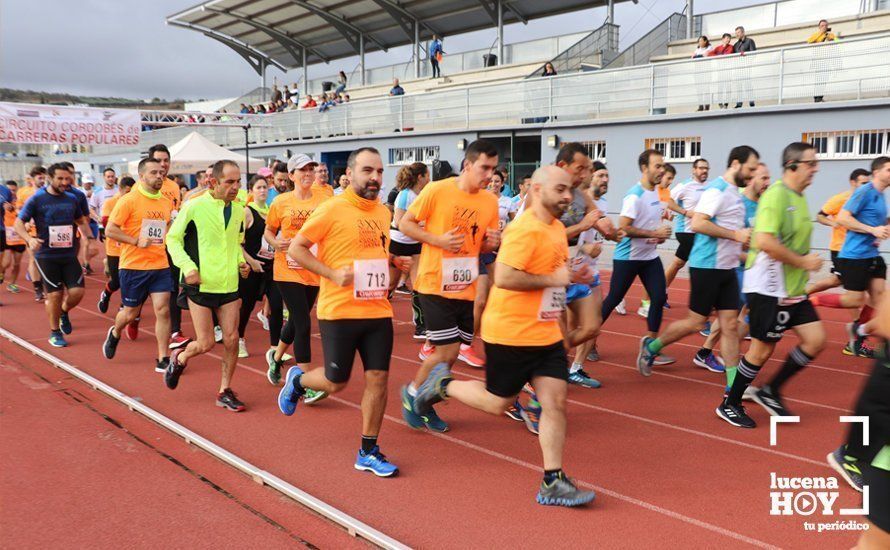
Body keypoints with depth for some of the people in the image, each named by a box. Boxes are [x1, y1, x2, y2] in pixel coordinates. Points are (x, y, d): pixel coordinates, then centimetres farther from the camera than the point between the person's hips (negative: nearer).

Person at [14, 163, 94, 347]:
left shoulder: (73, 198, 4)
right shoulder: (37, 199, -7)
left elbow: (81, 220, 20)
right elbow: (18, 223, -5)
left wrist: (89, 237, 4)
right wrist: (29, 239, -23)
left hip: (69, 254, 3)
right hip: (46, 256, -3)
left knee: (77, 291, -3)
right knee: (55, 294, -1)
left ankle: (63, 312, 30)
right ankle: (54, 333, 17)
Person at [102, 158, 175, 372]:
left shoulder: (166, 202, 8)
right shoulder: (129, 200, -9)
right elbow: (110, 230, -11)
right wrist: (136, 241, -19)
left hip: (160, 265, 4)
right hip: (133, 266, -4)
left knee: (163, 310, -4)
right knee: (130, 312, 10)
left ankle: (163, 359, 4)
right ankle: (115, 334, 44)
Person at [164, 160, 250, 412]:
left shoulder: (238, 211, 7)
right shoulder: (194, 207, -10)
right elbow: (173, 238, -3)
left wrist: (241, 261, 4)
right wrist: (187, 266, -16)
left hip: (229, 285, 5)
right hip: (200, 285, -5)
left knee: (231, 339, 1)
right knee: (205, 344, -2)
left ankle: (225, 391, 16)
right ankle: (179, 358, 32)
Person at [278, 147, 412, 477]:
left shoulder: (383, 212, 10)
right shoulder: (332, 209, -10)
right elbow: (296, 248, -8)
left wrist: (394, 261, 5)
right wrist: (333, 274, -18)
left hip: (378, 311, 5)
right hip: (339, 311, -5)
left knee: (377, 379, 3)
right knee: (336, 382, 5)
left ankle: (368, 452, 16)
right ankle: (296, 380, 38)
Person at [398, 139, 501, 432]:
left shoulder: (490, 201, 4)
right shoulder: (437, 190, -11)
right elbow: (405, 224, -5)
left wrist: (492, 242, -9)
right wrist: (438, 239, -18)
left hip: (466, 289, 6)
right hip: (435, 285, -5)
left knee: (450, 352, 10)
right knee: (449, 349, -7)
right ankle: (412, 392, 19)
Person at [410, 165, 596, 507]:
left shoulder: (557, 228, 10)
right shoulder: (525, 229, -19)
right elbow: (504, 277, -28)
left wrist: (572, 275, 7)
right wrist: (553, 279, -21)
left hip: (546, 334, 8)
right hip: (511, 334, -8)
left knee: (556, 402, 2)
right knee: (498, 402, 7)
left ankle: (553, 482, 10)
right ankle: (442, 385, 30)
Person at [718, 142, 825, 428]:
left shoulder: (799, 197, 11)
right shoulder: (776, 195, -18)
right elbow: (764, 241, -30)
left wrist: (806, 260, 8)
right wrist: (802, 262, -20)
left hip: (793, 288, 9)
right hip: (768, 288, -9)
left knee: (816, 340, 6)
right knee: (762, 349, 0)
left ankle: (771, 391, 20)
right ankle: (729, 404, 17)